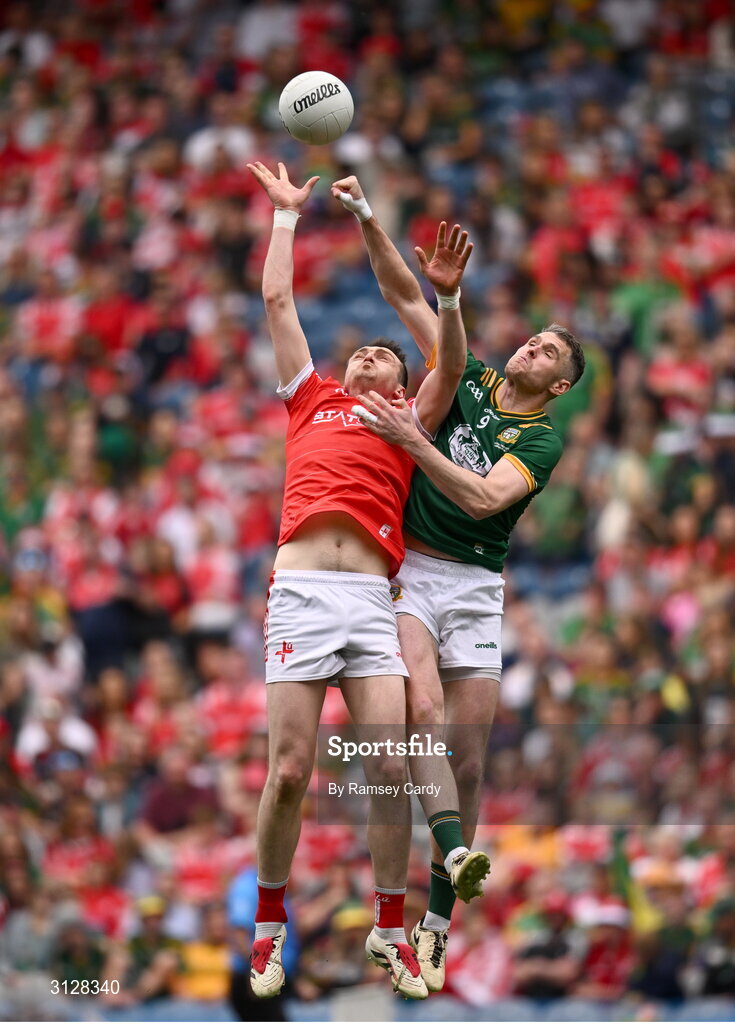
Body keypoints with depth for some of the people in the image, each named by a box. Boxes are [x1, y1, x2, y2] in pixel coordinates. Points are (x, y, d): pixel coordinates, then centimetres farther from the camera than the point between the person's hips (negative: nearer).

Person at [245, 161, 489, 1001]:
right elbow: (278, 301, 28)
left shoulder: (410, 421, 22)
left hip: (373, 599, 0)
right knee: (289, 771, -5)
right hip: (301, 592, 0)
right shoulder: (311, 400, 24)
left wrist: (447, 296, -9)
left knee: (390, 766, -9)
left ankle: (389, 932, 1)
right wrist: (287, 214, 33)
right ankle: (270, 925, 9)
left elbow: (450, 370, 5)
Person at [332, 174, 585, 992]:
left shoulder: (542, 439, 4)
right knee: (429, 722, -26)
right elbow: (406, 295, 9)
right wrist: (367, 218, -1)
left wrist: (412, 439, -20)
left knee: (467, 760, -1)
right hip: (406, 569, 0)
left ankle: (435, 921, 6)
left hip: (473, 582, 0)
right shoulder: (468, 379, 11)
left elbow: (483, 497, -13)